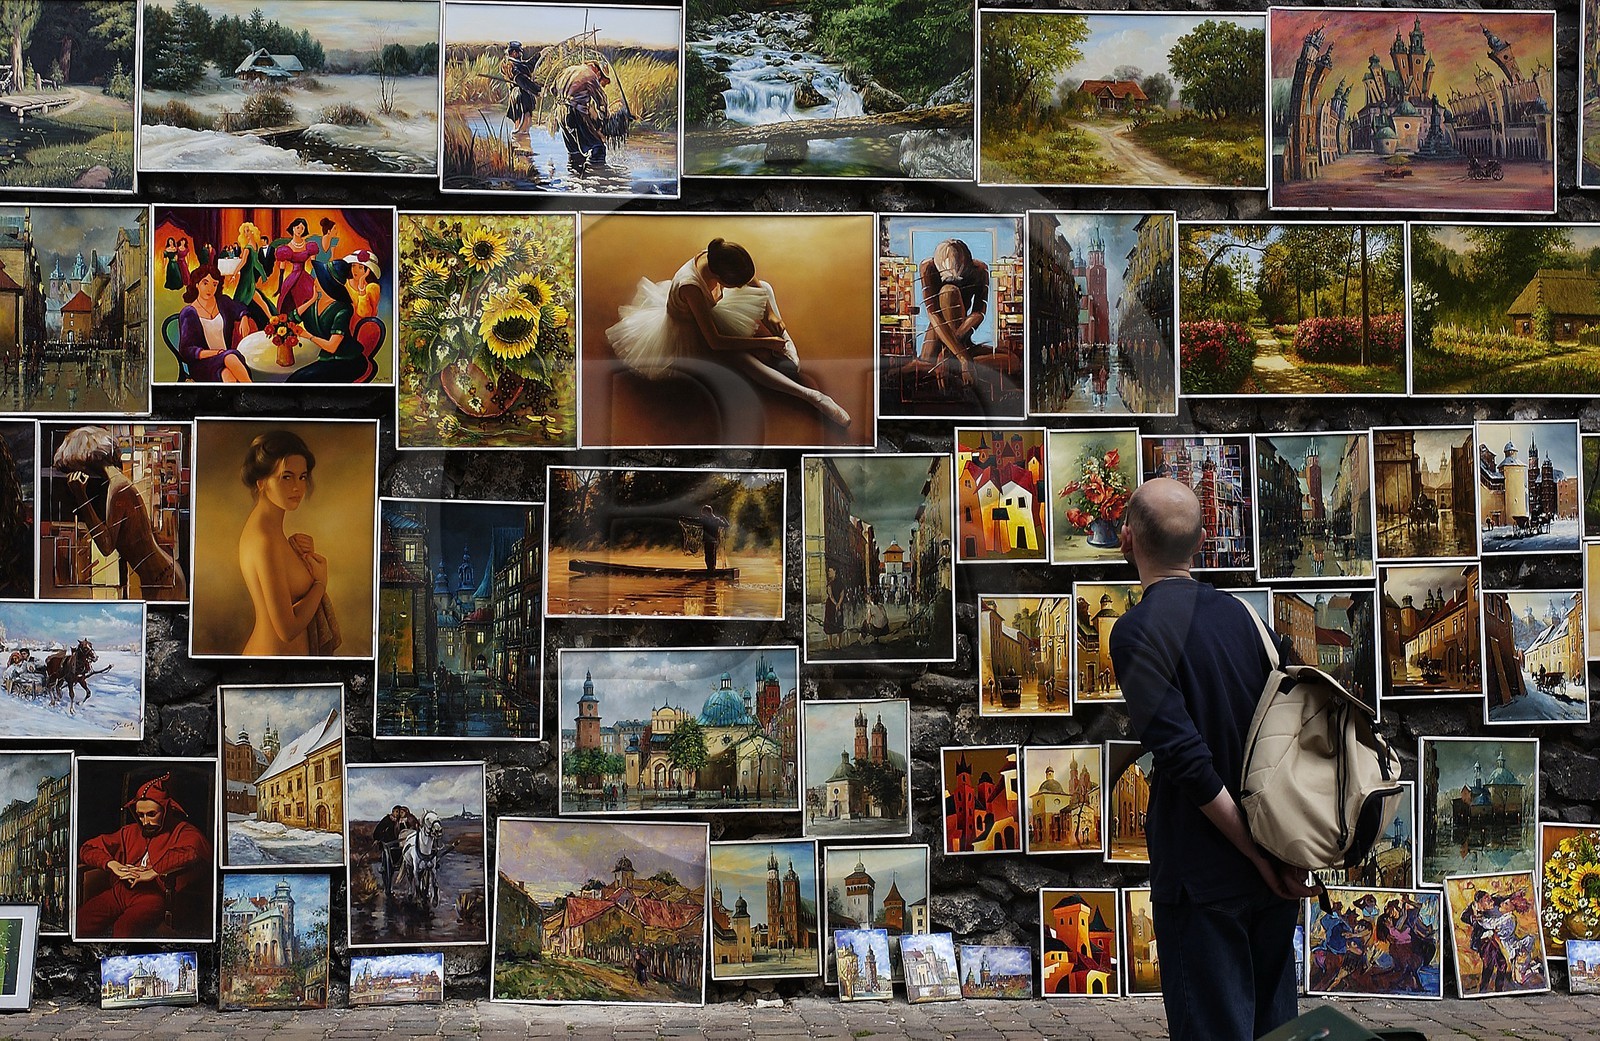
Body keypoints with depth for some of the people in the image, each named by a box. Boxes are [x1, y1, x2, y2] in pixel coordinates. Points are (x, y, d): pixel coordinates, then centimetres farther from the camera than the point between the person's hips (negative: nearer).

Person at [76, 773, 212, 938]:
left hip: (154, 895, -5)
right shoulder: (129, 832, 26)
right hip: (120, 892, 5)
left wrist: (154, 872, -18)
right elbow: (87, 849, 24)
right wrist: (112, 864, 3)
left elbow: (194, 852, -16)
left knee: (125, 927, -38)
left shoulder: (182, 831, 8)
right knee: (80, 919, -24)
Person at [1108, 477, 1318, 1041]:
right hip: (1275, 874, 7)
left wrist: (1255, 853, -12)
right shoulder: (1238, 612, 7)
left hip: (1203, 873, -6)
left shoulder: (1136, 630, -13)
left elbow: (1186, 758, -20)